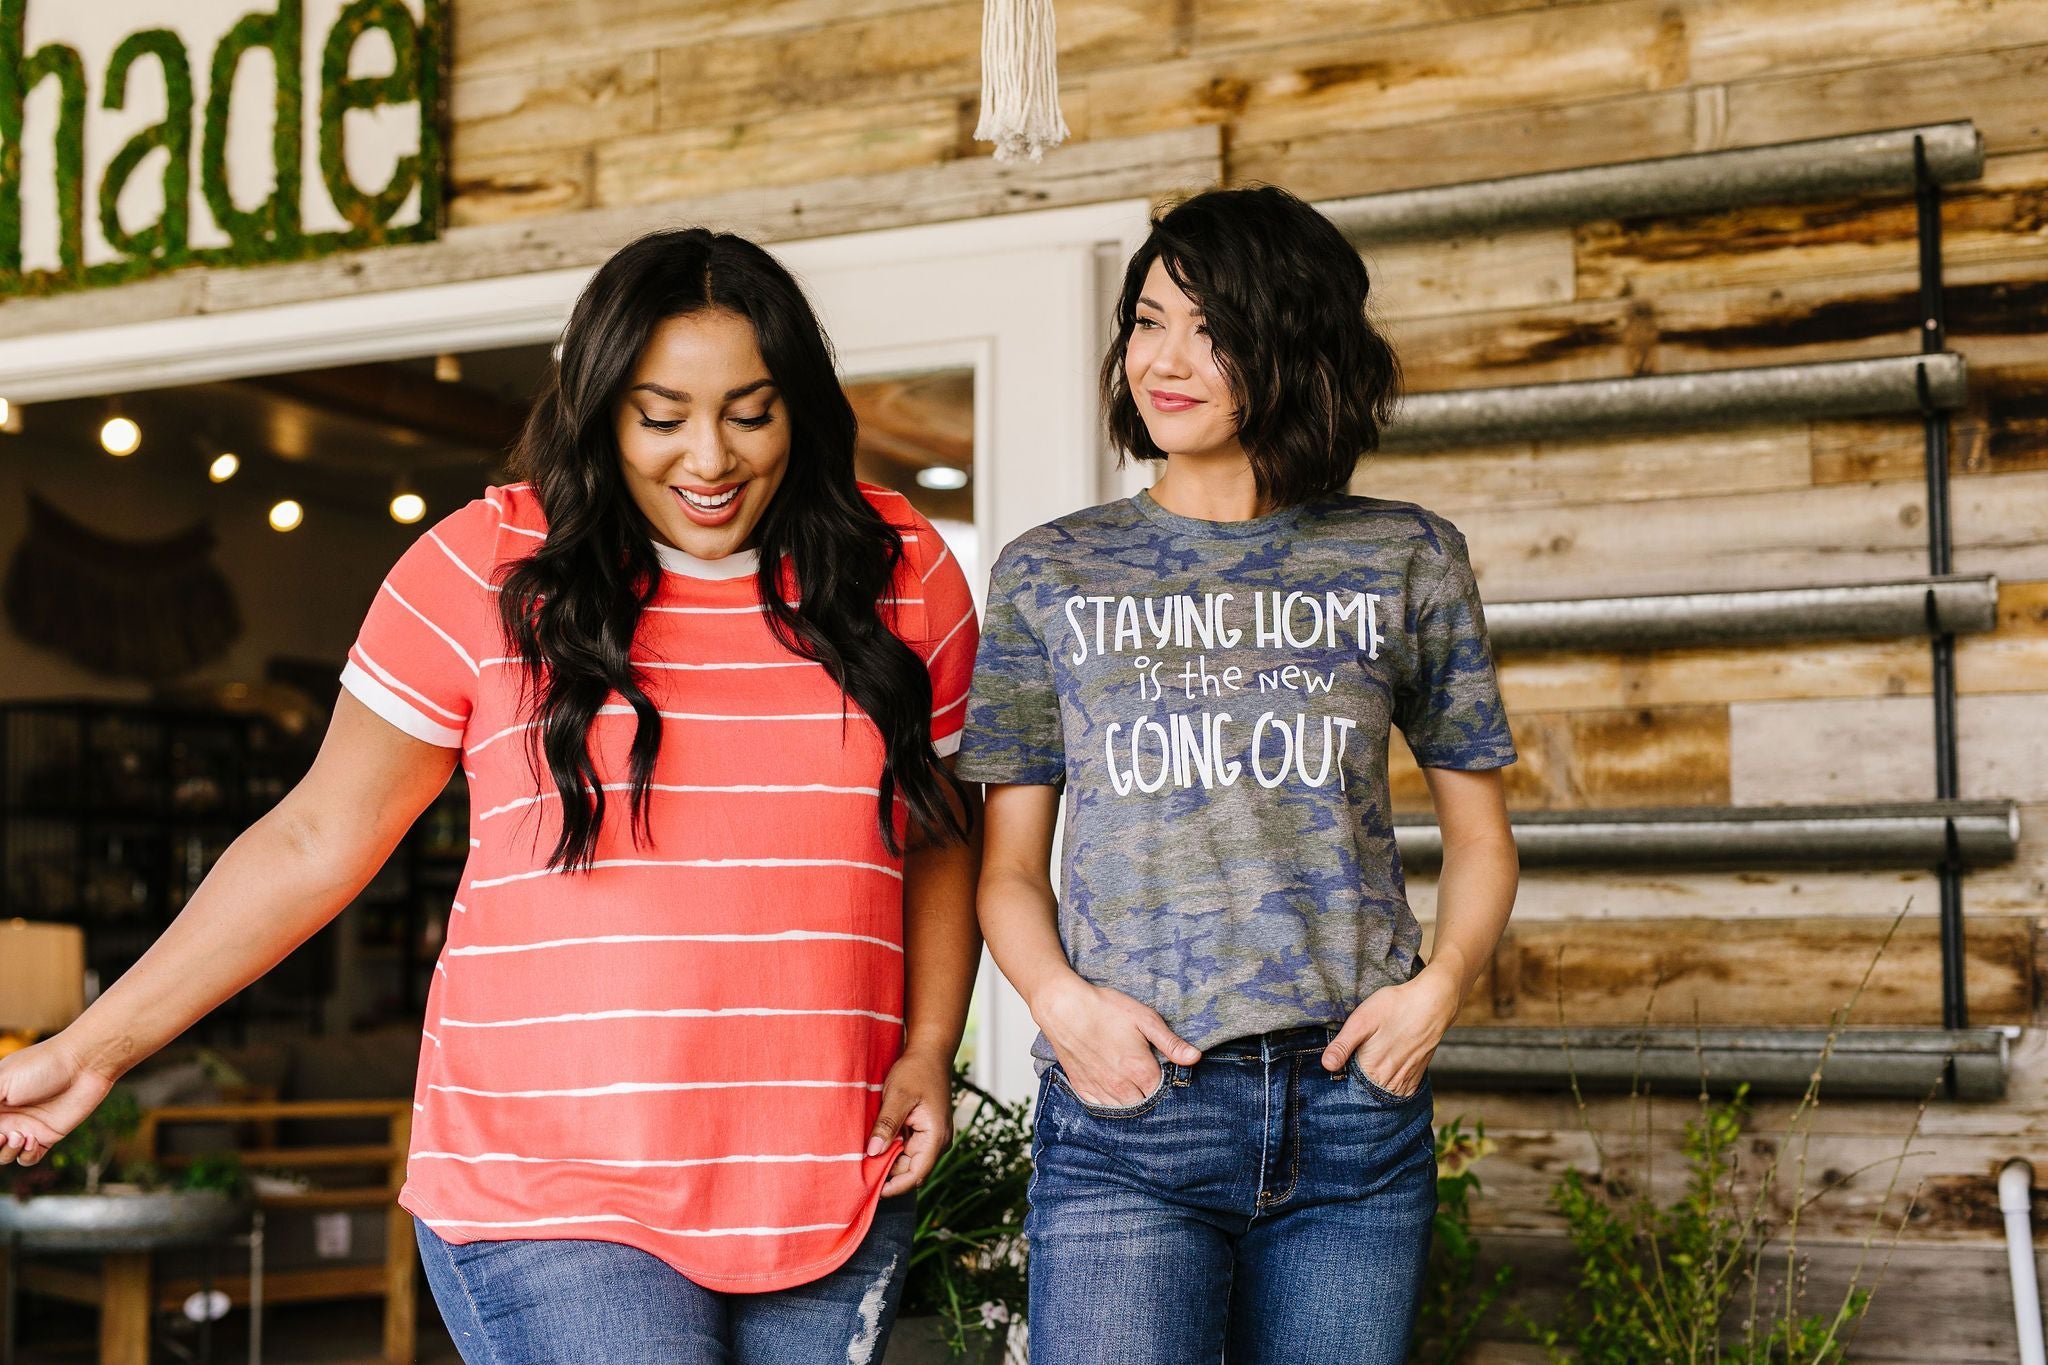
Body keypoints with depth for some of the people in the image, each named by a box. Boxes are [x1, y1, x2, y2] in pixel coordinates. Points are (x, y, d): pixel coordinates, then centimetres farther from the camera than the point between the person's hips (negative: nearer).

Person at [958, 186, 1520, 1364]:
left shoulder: (1406, 559, 7)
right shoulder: (1050, 575, 8)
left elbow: (1481, 835, 12)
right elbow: (1010, 862, 8)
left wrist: (1440, 983, -6)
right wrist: (1059, 998, -11)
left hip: (1355, 1109, 1)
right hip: (1124, 1111, -1)